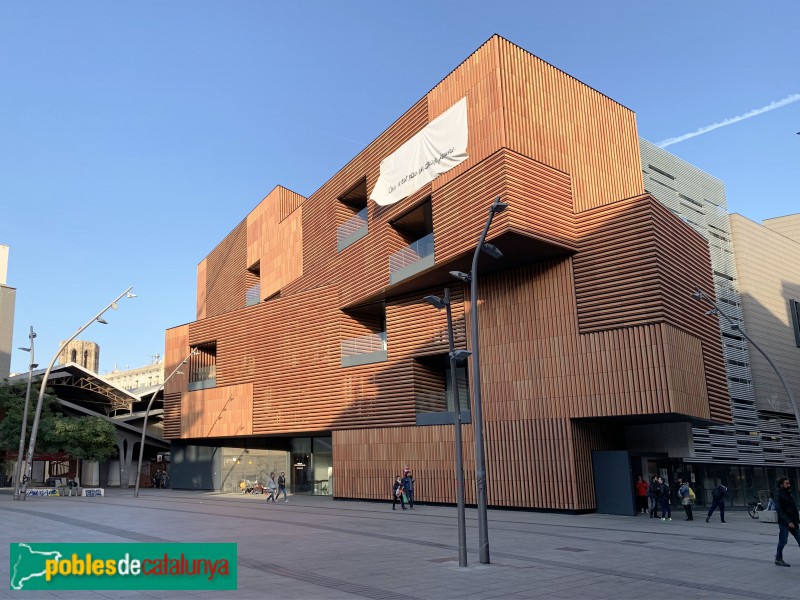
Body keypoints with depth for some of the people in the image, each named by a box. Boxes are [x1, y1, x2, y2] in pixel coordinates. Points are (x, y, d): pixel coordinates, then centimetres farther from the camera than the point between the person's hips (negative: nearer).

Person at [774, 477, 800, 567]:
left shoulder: (788, 494, 14)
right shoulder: (778, 495, -12)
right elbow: (780, 511, -18)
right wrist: (788, 522, -23)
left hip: (792, 522, 8)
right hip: (784, 523, -8)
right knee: (783, 541, -1)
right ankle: (778, 559, 12)